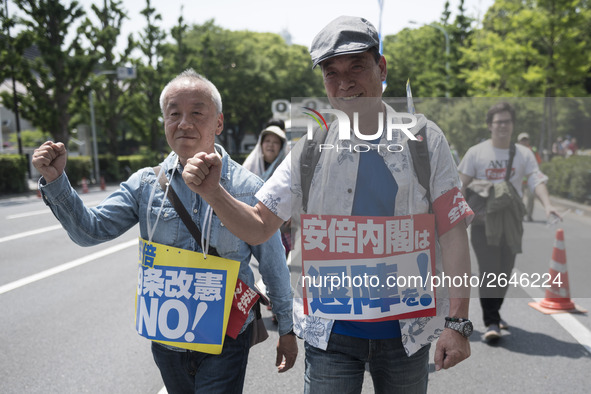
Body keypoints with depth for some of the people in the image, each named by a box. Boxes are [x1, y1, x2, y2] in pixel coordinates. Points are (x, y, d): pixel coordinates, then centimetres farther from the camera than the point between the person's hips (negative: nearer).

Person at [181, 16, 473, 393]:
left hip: (407, 330, 1)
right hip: (331, 332, 0)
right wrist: (213, 192, -20)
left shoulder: (424, 139, -5)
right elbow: (258, 227, -1)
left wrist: (457, 322, -9)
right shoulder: (310, 148, -3)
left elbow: (452, 231, -5)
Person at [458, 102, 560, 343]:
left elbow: (537, 180, -9)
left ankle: (494, 312, 31)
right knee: (489, 270, -10)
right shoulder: (476, 152, 1)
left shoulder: (523, 154, 5)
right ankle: (491, 322, -6)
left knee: (504, 272, 11)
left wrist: (547, 205, -26)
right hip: (483, 219, -3)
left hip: (511, 221, 3)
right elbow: (462, 184, 3)